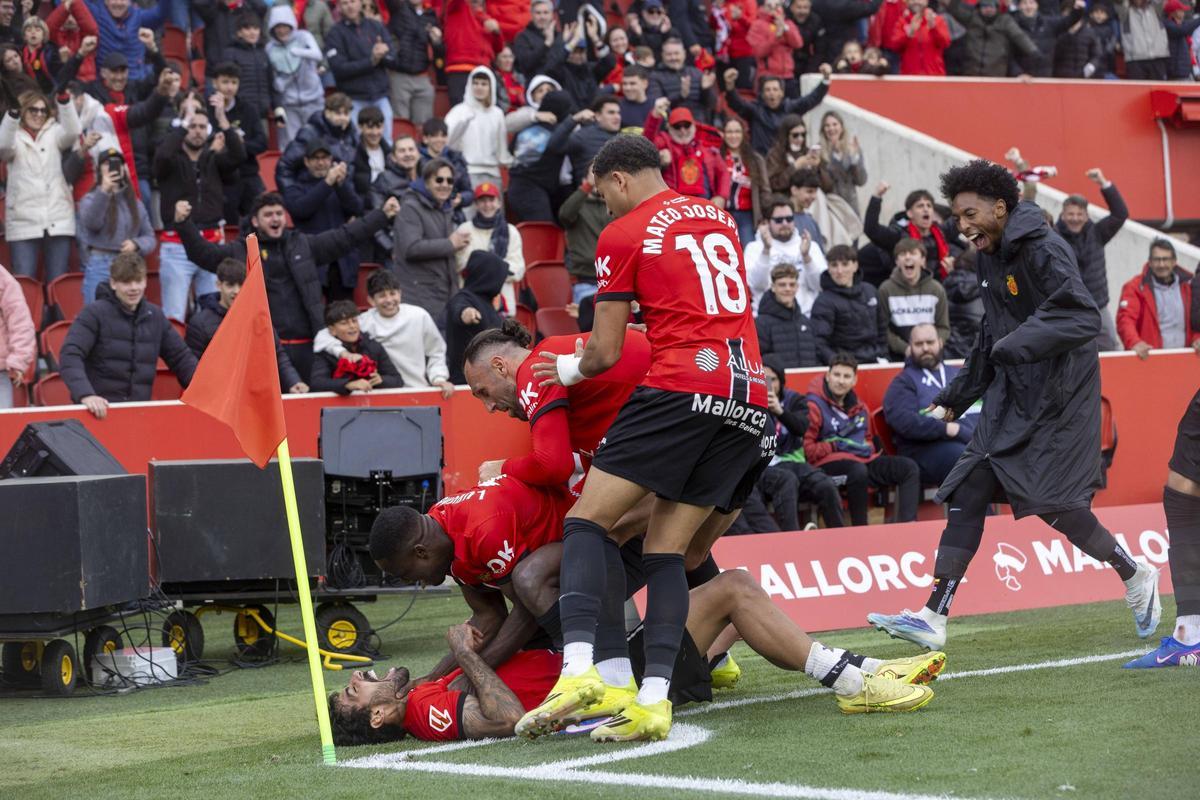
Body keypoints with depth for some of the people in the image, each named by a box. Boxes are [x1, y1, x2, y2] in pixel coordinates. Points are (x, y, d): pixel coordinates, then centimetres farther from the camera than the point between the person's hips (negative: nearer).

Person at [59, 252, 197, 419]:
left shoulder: (155, 316, 13)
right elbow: (70, 356, -15)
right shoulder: (94, 313, -3)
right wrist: (86, 394, -32)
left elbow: (181, 358, 21)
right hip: (100, 410, -4)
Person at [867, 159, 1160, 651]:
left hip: (1058, 397, -9)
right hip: (1011, 396, 9)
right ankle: (934, 618, -4)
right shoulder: (992, 257, 13)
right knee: (967, 493, -2)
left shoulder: (1043, 250, -15)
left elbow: (1082, 319, -26)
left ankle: (1135, 576, 12)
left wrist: (1016, 345, -34)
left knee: (1051, 502, -13)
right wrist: (955, 399, 24)